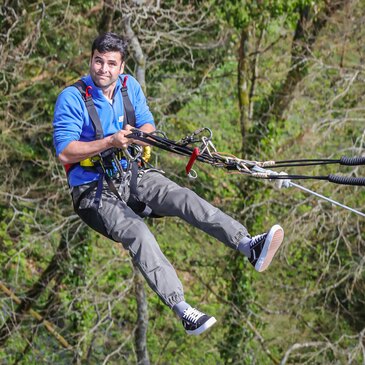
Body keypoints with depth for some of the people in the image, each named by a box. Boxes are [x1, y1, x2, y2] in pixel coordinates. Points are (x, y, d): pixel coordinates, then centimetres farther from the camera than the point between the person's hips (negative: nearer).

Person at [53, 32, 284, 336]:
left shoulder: (130, 86, 7)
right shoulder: (72, 98, -10)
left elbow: (148, 126, 9)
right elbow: (64, 152, -15)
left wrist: (138, 134, -15)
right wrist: (110, 142, -24)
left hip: (134, 175, 5)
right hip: (93, 189, -5)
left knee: (184, 198, -22)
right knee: (137, 232, -31)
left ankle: (249, 246, -39)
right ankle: (182, 309, -44)